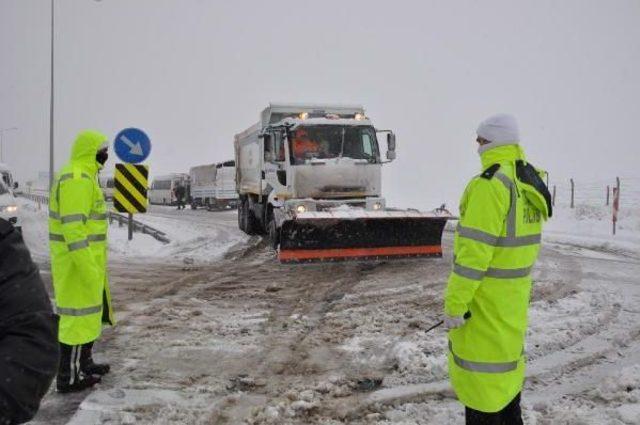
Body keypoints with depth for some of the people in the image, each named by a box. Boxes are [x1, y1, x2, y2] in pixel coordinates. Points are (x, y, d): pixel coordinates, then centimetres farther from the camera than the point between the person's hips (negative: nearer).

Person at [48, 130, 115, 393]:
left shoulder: (82, 176, 16)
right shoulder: (77, 179, -18)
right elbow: (73, 227, -24)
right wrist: (87, 266, -26)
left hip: (86, 258, 11)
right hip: (78, 259, -11)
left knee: (91, 311, 19)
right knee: (79, 314, -3)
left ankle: (83, 363, 32)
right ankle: (69, 377, 6)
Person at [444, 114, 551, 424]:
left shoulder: (490, 184, -21)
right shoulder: (531, 184, 8)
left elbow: (474, 252, -24)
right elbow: (519, 241, 13)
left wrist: (454, 304, -18)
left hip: (485, 301, -9)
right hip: (514, 299, 9)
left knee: (482, 367, 1)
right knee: (506, 355, 22)